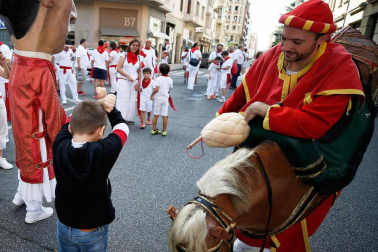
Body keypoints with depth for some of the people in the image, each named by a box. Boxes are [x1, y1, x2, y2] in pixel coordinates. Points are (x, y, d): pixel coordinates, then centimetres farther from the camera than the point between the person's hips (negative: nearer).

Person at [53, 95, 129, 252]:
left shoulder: (59, 145, -22)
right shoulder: (103, 152, -32)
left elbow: (78, 116, -4)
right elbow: (122, 127, -12)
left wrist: (98, 103, -13)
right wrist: (108, 108, -1)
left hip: (64, 224, 4)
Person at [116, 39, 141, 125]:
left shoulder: (138, 58, 10)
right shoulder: (124, 55, 0)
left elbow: (139, 72, 11)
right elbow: (118, 69, -8)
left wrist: (139, 83, 0)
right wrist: (128, 76, -15)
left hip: (134, 82, 4)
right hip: (123, 81, -4)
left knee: (132, 101, 5)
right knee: (123, 100, -6)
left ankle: (128, 118, 14)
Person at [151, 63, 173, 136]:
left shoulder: (159, 79, -11)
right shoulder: (170, 80, -1)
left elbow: (156, 89, -21)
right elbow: (169, 90, 5)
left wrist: (152, 95, -7)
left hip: (158, 98, -2)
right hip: (165, 98, 2)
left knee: (156, 115, 9)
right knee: (165, 116, 5)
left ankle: (154, 130, 16)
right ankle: (164, 131, 8)